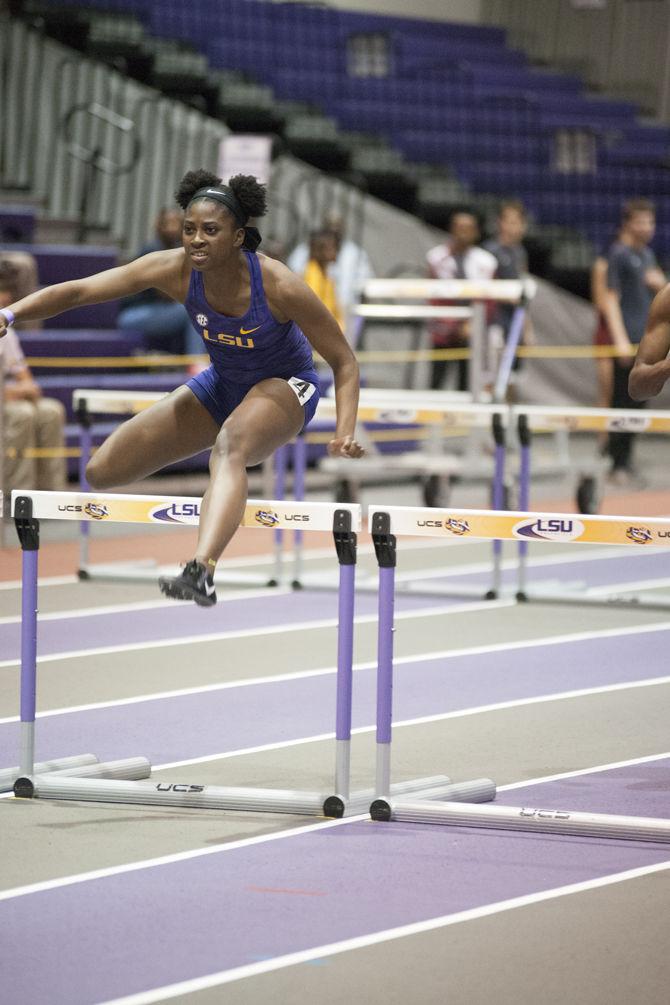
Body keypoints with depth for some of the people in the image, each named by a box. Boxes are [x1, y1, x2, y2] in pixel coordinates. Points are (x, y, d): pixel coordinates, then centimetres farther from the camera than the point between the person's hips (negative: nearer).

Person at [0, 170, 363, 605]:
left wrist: (345, 433, -35)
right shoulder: (175, 270, -22)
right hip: (221, 385, 6)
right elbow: (77, 291, -21)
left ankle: (202, 573, -60)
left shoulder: (279, 285, -30)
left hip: (285, 387, -5)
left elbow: (344, 362, -20)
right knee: (103, 472, 1)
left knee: (230, 445, -41)